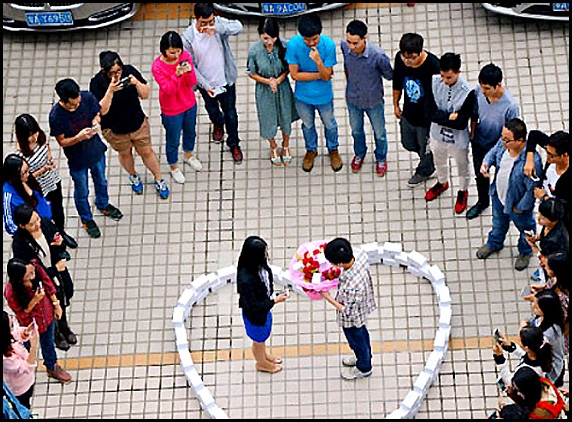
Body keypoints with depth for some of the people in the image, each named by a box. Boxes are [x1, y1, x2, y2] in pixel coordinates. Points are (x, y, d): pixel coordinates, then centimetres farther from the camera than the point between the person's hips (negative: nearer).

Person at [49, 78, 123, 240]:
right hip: (77, 160, -4)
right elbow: (62, 141, -20)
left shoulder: (87, 97, -24)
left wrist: (96, 122, -27)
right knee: (82, 192, 22)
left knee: (101, 182, 31)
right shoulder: (56, 116, -33)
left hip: (96, 151, 4)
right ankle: (87, 219, 50)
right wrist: (79, 138, -38)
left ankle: (103, 205, 62)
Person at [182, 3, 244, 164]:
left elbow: (238, 28, -41)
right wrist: (205, 85, -21)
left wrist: (217, 29, -54)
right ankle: (218, 124, 63)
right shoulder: (188, 37, -25)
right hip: (206, 83, 0)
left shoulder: (219, 23, -23)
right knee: (212, 110, 27)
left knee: (230, 112, 15)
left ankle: (234, 144, 38)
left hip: (226, 80, 0)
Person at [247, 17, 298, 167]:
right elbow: (251, 73, -10)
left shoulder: (284, 46, -23)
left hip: (283, 88, 1)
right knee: (268, 120, 19)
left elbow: (289, 68, -7)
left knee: (286, 118, 21)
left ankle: (286, 146, 51)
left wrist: (279, 80, -23)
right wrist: (268, 81, -22)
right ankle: (273, 147, 49)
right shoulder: (254, 50, -24)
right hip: (264, 91, -1)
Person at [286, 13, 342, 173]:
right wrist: (320, 75, -21)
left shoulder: (328, 44, -28)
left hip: (324, 95, 0)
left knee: (330, 124, 23)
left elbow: (327, 76, -23)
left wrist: (318, 61, -41)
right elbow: (295, 75, -20)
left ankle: (333, 150, 51)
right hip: (303, 95, 0)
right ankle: (311, 150, 52)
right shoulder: (293, 44, -27)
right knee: (308, 124, 25)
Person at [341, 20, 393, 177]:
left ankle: (381, 158, 52)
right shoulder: (345, 46, -25)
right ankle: (360, 154, 58)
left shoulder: (378, 55, -36)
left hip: (373, 101, -3)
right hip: (353, 99, 3)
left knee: (379, 133, 23)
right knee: (356, 130, 28)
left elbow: (390, 75, -15)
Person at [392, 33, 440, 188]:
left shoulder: (433, 66, -35)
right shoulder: (400, 59, -20)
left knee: (425, 148, 22)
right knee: (408, 144, 28)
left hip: (427, 118, -5)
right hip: (408, 114, 5)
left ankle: (424, 171, 53)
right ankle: (428, 161, 58)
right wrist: (396, 104, 12)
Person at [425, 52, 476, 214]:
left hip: (458, 139, -4)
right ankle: (442, 183, 62)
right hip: (439, 134, 4)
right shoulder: (435, 82, -21)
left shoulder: (467, 92, -33)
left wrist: (441, 117, -26)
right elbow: (430, 112, -20)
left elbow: (461, 123, -31)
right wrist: (449, 117, -30)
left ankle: (463, 192, 53)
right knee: (439, 161, 32)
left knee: (462, 167, 24)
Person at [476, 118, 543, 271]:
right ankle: (494, 243, 65)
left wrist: (520, 207, -18)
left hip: (518, 202, -5)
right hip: (499, 195, 5)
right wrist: (486, 163, -20)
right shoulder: (503, 144, -24)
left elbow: (532, 188, -30)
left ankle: (525, 251, 57)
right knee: (498, 222, 35)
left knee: (525, 228, 28)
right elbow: (494, 152, 1)